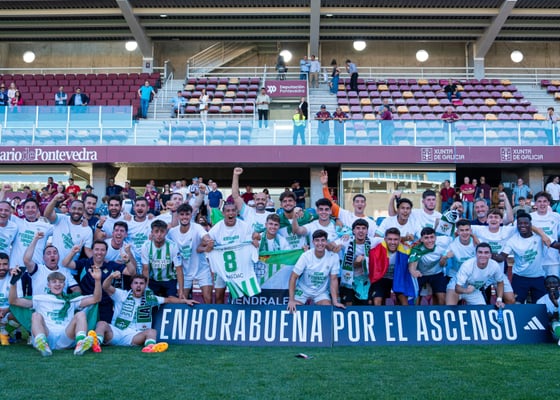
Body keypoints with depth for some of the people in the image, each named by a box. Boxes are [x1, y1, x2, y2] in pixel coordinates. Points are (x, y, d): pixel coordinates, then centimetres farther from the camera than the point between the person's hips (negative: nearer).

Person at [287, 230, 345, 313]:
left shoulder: (333, 257, -18)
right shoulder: (306, 256, -20)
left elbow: (334, 280, -10)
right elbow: (293, 277, -16)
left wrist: (335, 302, -16)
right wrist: (291, 300, -23)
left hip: (321, 292, 1)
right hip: (303, 290, -1)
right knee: (294, 309, -15)